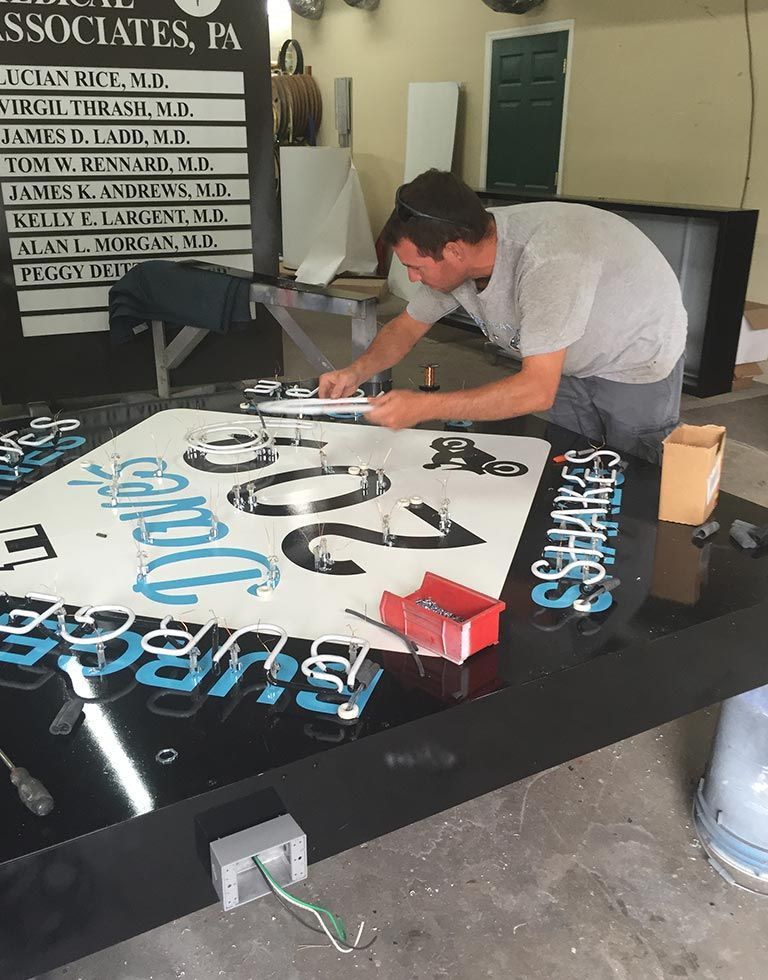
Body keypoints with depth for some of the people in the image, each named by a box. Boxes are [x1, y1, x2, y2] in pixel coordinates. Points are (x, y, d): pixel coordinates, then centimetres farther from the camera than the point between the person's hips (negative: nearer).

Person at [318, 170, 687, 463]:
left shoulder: (547, 261, -42)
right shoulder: (455, 257, -18)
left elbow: (538, 390, -45)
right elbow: (406, 327, -4)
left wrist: (425, 407, -45)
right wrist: (356, 372, -23)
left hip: (639, 358, -6)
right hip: (572, 361, 6)